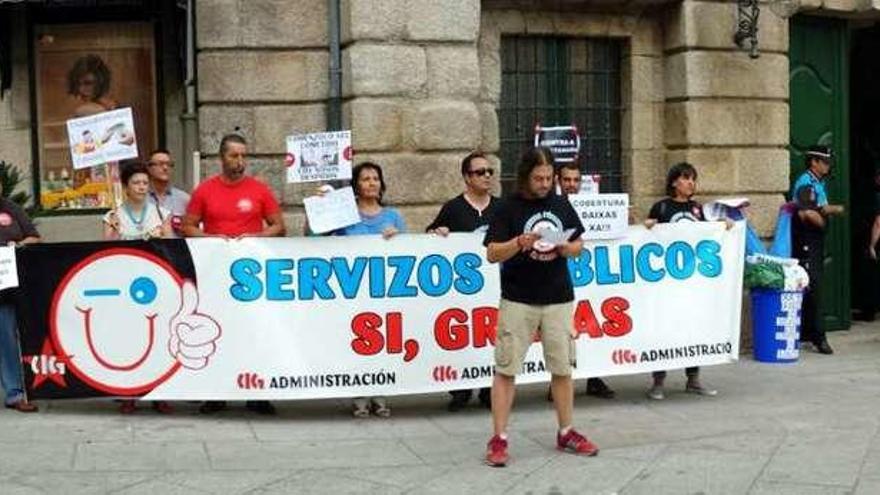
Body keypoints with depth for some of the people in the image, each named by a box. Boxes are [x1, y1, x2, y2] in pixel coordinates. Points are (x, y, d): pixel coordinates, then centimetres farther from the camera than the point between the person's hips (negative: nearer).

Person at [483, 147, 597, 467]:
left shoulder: (561, 205, 7)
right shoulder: (509, 208, -4)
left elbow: (578, 244, 16)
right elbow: (492, 254, -8)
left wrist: (568, 249, -7)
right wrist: (521, 242, -24)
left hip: (559, 299, 4)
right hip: (518, 300, -4)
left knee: (563, 367, 10)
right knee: (506, 368, -3)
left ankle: (566, 433, 23)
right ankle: (498, 438, 3)